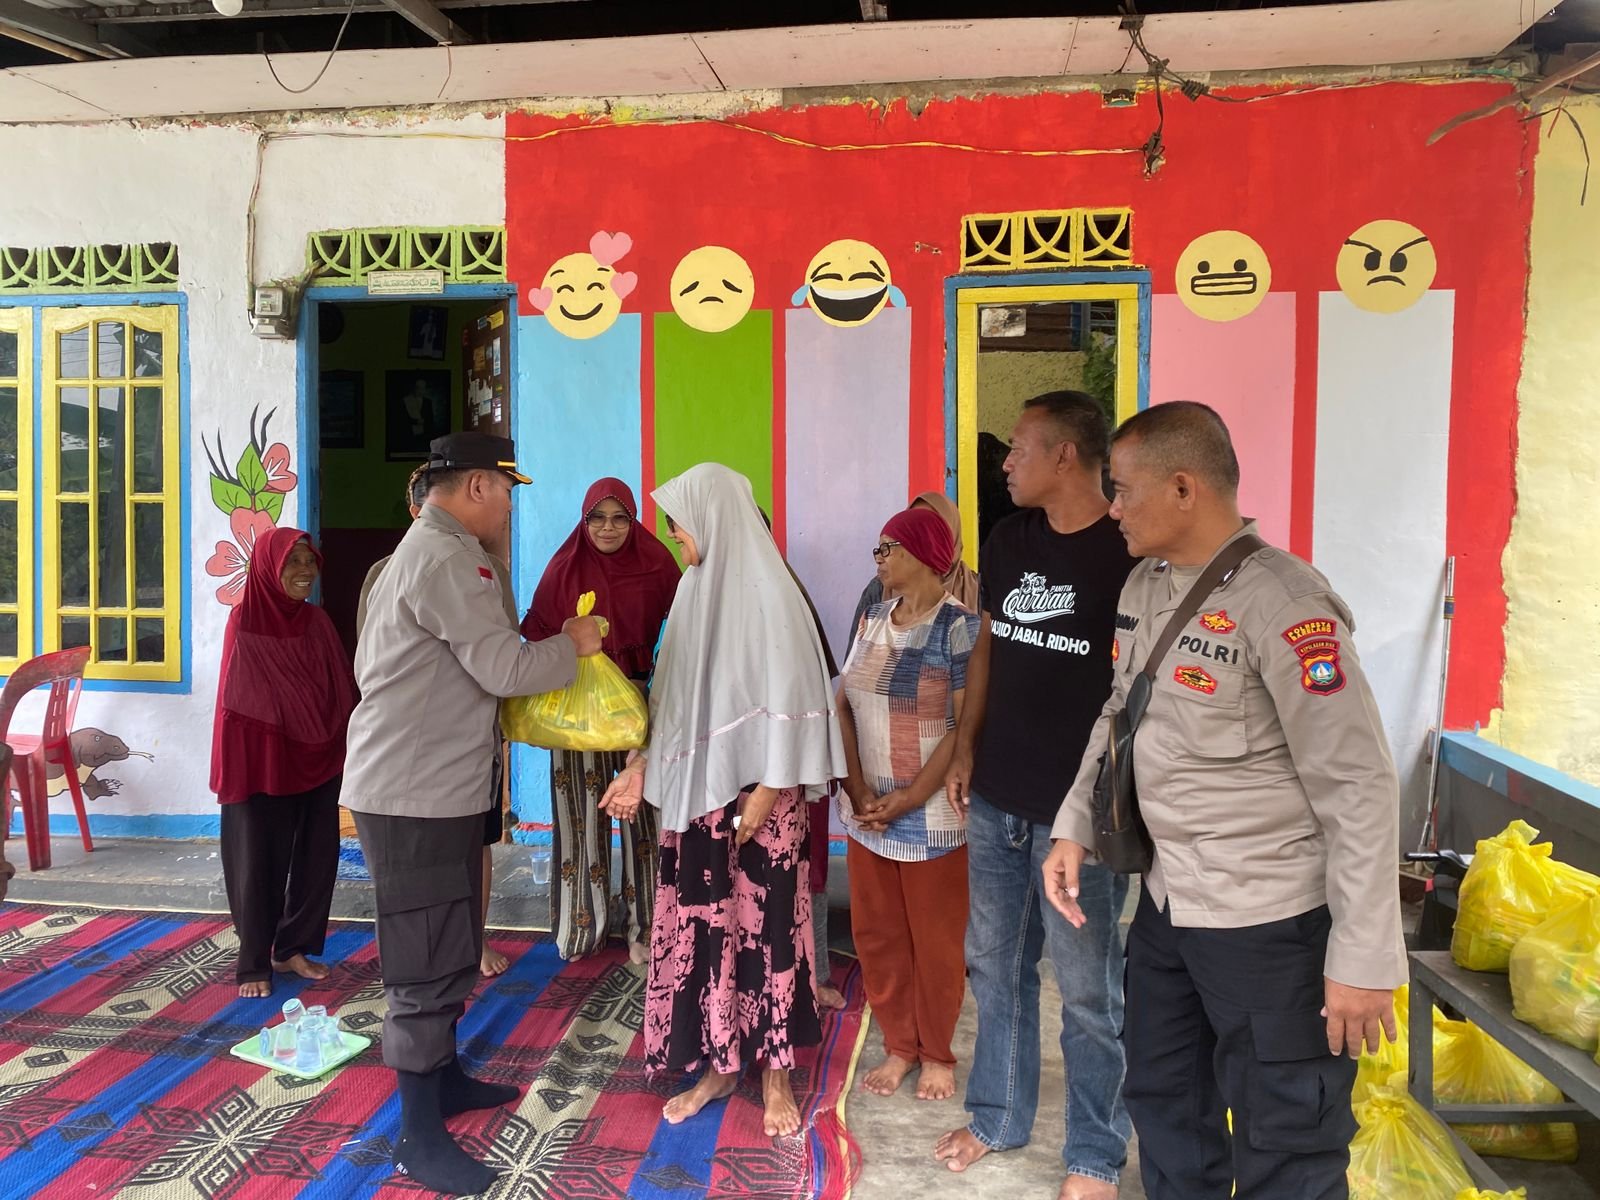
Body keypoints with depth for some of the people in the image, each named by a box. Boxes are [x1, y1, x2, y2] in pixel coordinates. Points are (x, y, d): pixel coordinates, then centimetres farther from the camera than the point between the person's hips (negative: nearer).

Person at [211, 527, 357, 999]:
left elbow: (342, 692, 6)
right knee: (260, 862, 6)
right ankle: (253, 964, 19)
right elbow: (237, 704, -8)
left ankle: (293, 948, 27)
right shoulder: (244, 622, -8)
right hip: (264, 763, -4)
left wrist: (342, 752, 1)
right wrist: (235, 771, -11)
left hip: (317, 761, 5)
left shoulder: (317, 622, 5)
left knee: (316, 858, 9)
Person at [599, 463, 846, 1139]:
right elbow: (672, 697, 12)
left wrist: (763, 797, -17)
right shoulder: (695, 590, 7)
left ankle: (775, 1073, 20)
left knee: (765, 923, 4)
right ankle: (720, 1064, 27)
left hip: (755, 794, -6)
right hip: (695, 791, 7)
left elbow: (789, 702, -15)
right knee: (702, 923, 11)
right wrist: (640, 770, 9)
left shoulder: (767, 594, -13)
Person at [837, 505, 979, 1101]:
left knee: (936, 940, 8)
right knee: (875, 933, 13)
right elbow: (845, 706, 4)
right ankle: (898, 1046, 30)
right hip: (867, 811, 6)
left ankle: (937, 1054, 28)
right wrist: (858, 789, -8)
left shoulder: (959, 626, -13)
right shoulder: (873, 618, 8)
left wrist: (910, 799, -17)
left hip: (932, 816, -6)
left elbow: (968, 725, -17)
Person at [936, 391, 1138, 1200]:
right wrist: (964, 748, 11)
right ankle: (997, 1116, 37)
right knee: (994, 965, 18)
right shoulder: (1006, 543, 7)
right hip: (997, 796, 6)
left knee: (1088, 988, 7)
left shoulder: (1126, 556, -13)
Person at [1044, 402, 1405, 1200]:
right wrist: (1074, 828, 6)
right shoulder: (1144, 585, 4)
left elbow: (1360, 789, -20)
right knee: (1165, 1111, 23)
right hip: (1164, 904, 8)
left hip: (1270, 924, -7)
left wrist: (1362, 959, -19)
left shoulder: (1282, 606, -21)